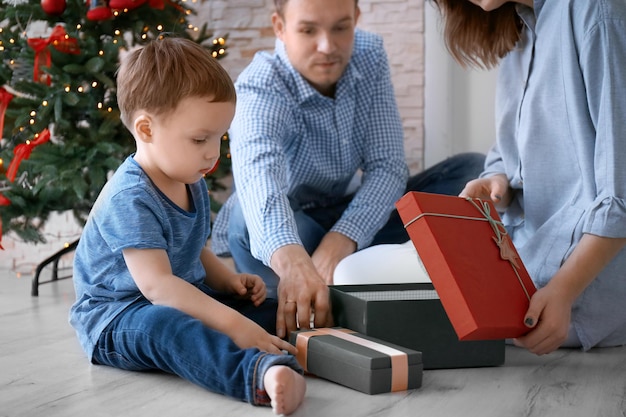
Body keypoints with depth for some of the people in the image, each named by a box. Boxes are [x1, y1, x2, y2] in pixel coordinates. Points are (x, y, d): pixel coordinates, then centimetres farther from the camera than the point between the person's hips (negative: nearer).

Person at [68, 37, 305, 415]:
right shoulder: (130, 199, -22)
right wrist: (233, 325, -37)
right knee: (164, 325, -43)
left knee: (269, 309, 1)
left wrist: (229, 280, 2)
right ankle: (262, 373, -66)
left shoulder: (192, 184, 9)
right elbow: (156, 284, -31)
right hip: (116, 316, -11)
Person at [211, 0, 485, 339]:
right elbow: (258, 175, -49)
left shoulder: (369, 56, -12)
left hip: (356, 222, 5)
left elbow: (387, 167, -17)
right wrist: (292, 261, -70)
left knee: (472, 171, -15)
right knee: (249, 219, -39)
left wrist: (341, 241, -36)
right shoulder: (259, 90, -27)